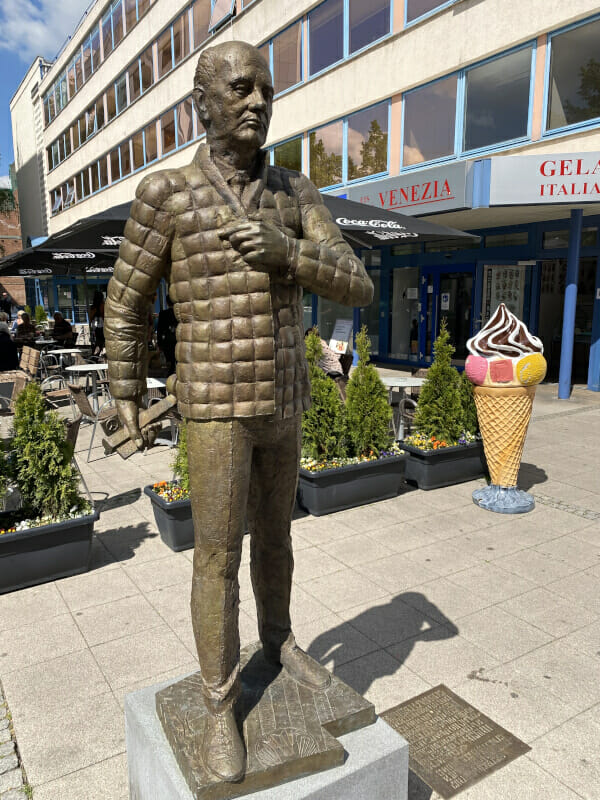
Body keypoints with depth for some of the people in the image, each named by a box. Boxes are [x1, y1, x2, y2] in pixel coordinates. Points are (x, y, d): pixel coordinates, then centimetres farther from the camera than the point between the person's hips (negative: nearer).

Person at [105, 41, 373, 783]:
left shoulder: (296, 195, 4)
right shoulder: (165, 194, -7)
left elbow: (356, 288, -4)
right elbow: (126, 300, 3)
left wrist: (287, 251, -23)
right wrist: (126, 396, 5)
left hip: (281, 405, 4)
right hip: (217, 409, -4)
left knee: (275, 532, 18)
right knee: (218, 556, 2)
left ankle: (278, 639, 42)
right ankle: (221, 706, 21)